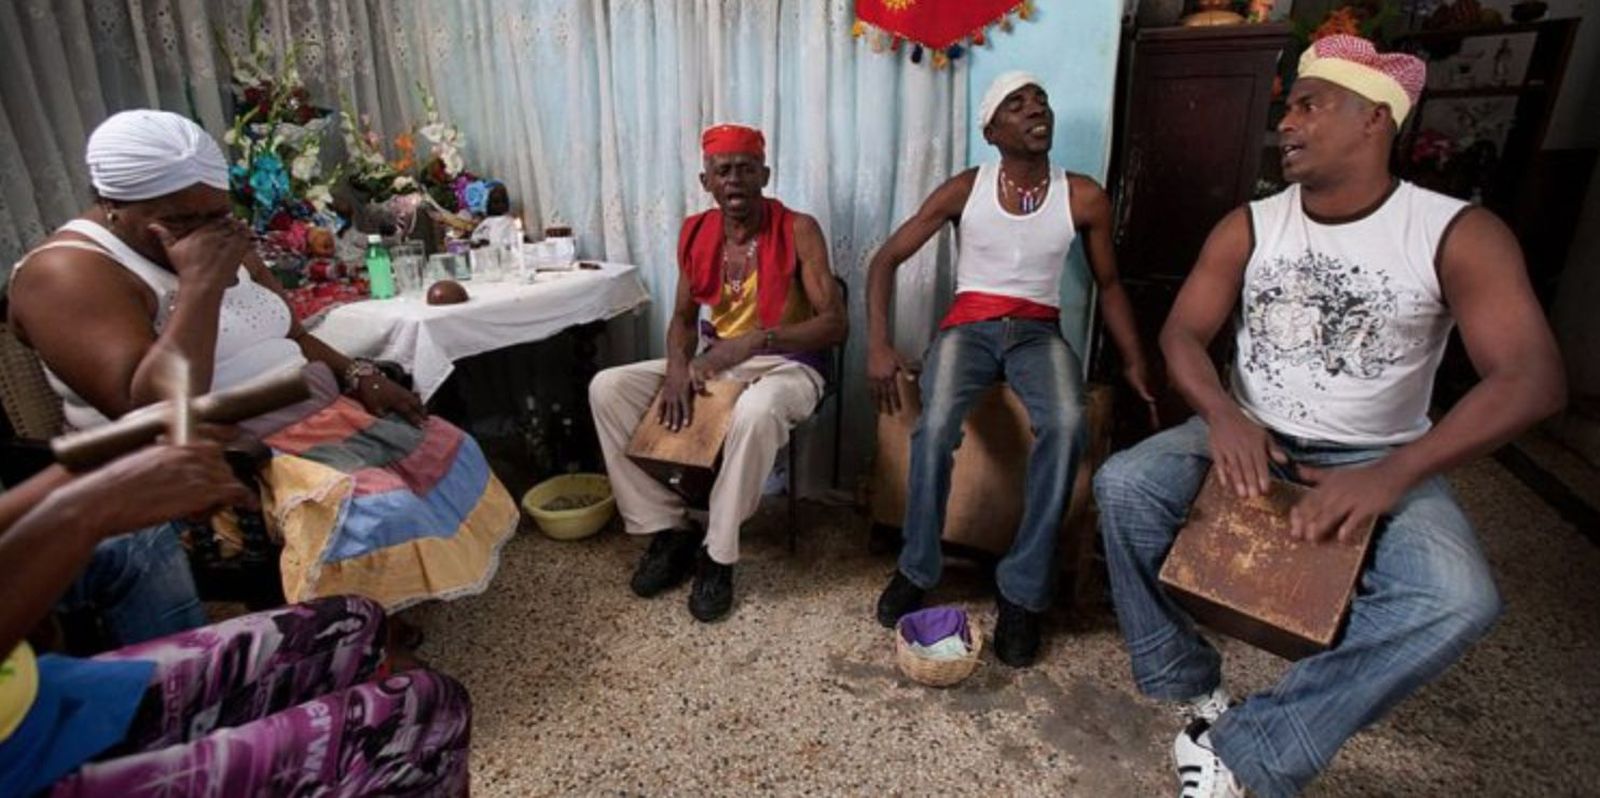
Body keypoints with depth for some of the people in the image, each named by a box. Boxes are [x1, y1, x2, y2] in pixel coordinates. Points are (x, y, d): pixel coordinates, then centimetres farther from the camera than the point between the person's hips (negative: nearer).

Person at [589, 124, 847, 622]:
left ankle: (717, 556, -19)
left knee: (757, 410, -41)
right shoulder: (695, 233, 3)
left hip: (785, 366, -5)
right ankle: (669, 529, -5)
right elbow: (683, 316, 10)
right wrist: (677, 366, -12)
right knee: (607, 388, -11)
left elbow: (835, 324, -17)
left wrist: (754, 340, -31)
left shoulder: (798, 230, -11)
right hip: (715, 364, 6)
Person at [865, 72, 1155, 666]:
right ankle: (917, 569, -8)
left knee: (1066, 425, -33)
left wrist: (1136, 364, 2)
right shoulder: (965, 190, 0)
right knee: (935, 426, -32)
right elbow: (885, 260, 1)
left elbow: (1109, 287, 14)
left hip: (1038, 332, 1)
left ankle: (1023, 590, -18)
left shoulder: (1084, 198, 4)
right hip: (969, 325, -1)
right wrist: (878, 346, -12)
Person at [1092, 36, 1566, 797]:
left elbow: (1532, 379, -16)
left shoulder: (1458, 234, -9)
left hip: (1377, 460, -1)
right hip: (1248, 437, 2)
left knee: (1455, 600, -30)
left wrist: (1392, 475, -31)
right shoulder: (1249, 226, 0)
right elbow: (1181, 334, -3)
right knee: (1123, 484, -25)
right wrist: (1223, 414, -26)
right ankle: (1194, 687, -7)